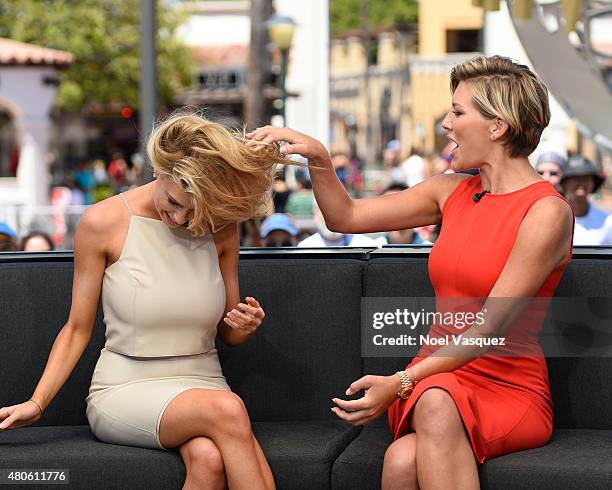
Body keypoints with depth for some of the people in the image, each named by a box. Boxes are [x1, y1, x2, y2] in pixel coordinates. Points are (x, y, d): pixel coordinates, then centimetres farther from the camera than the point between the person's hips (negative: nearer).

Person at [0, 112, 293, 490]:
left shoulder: (221, 227, 5)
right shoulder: (104, 222, -4)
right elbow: (78, 328, 2)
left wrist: (245, 326, -7)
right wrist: (37, 403, -7)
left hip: (203, 385, 2)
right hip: (126, 389, -2)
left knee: (210, 458, -36)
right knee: (226, 409, -35)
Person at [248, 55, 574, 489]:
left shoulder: (548, 211, -9)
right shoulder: (453, 192, 12)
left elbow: (491, 326, -16)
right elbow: (346, 217, 19)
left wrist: (401, 382, -22)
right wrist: (318, 157, 1)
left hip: (509, 386, -5)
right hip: (436, 380, 5)